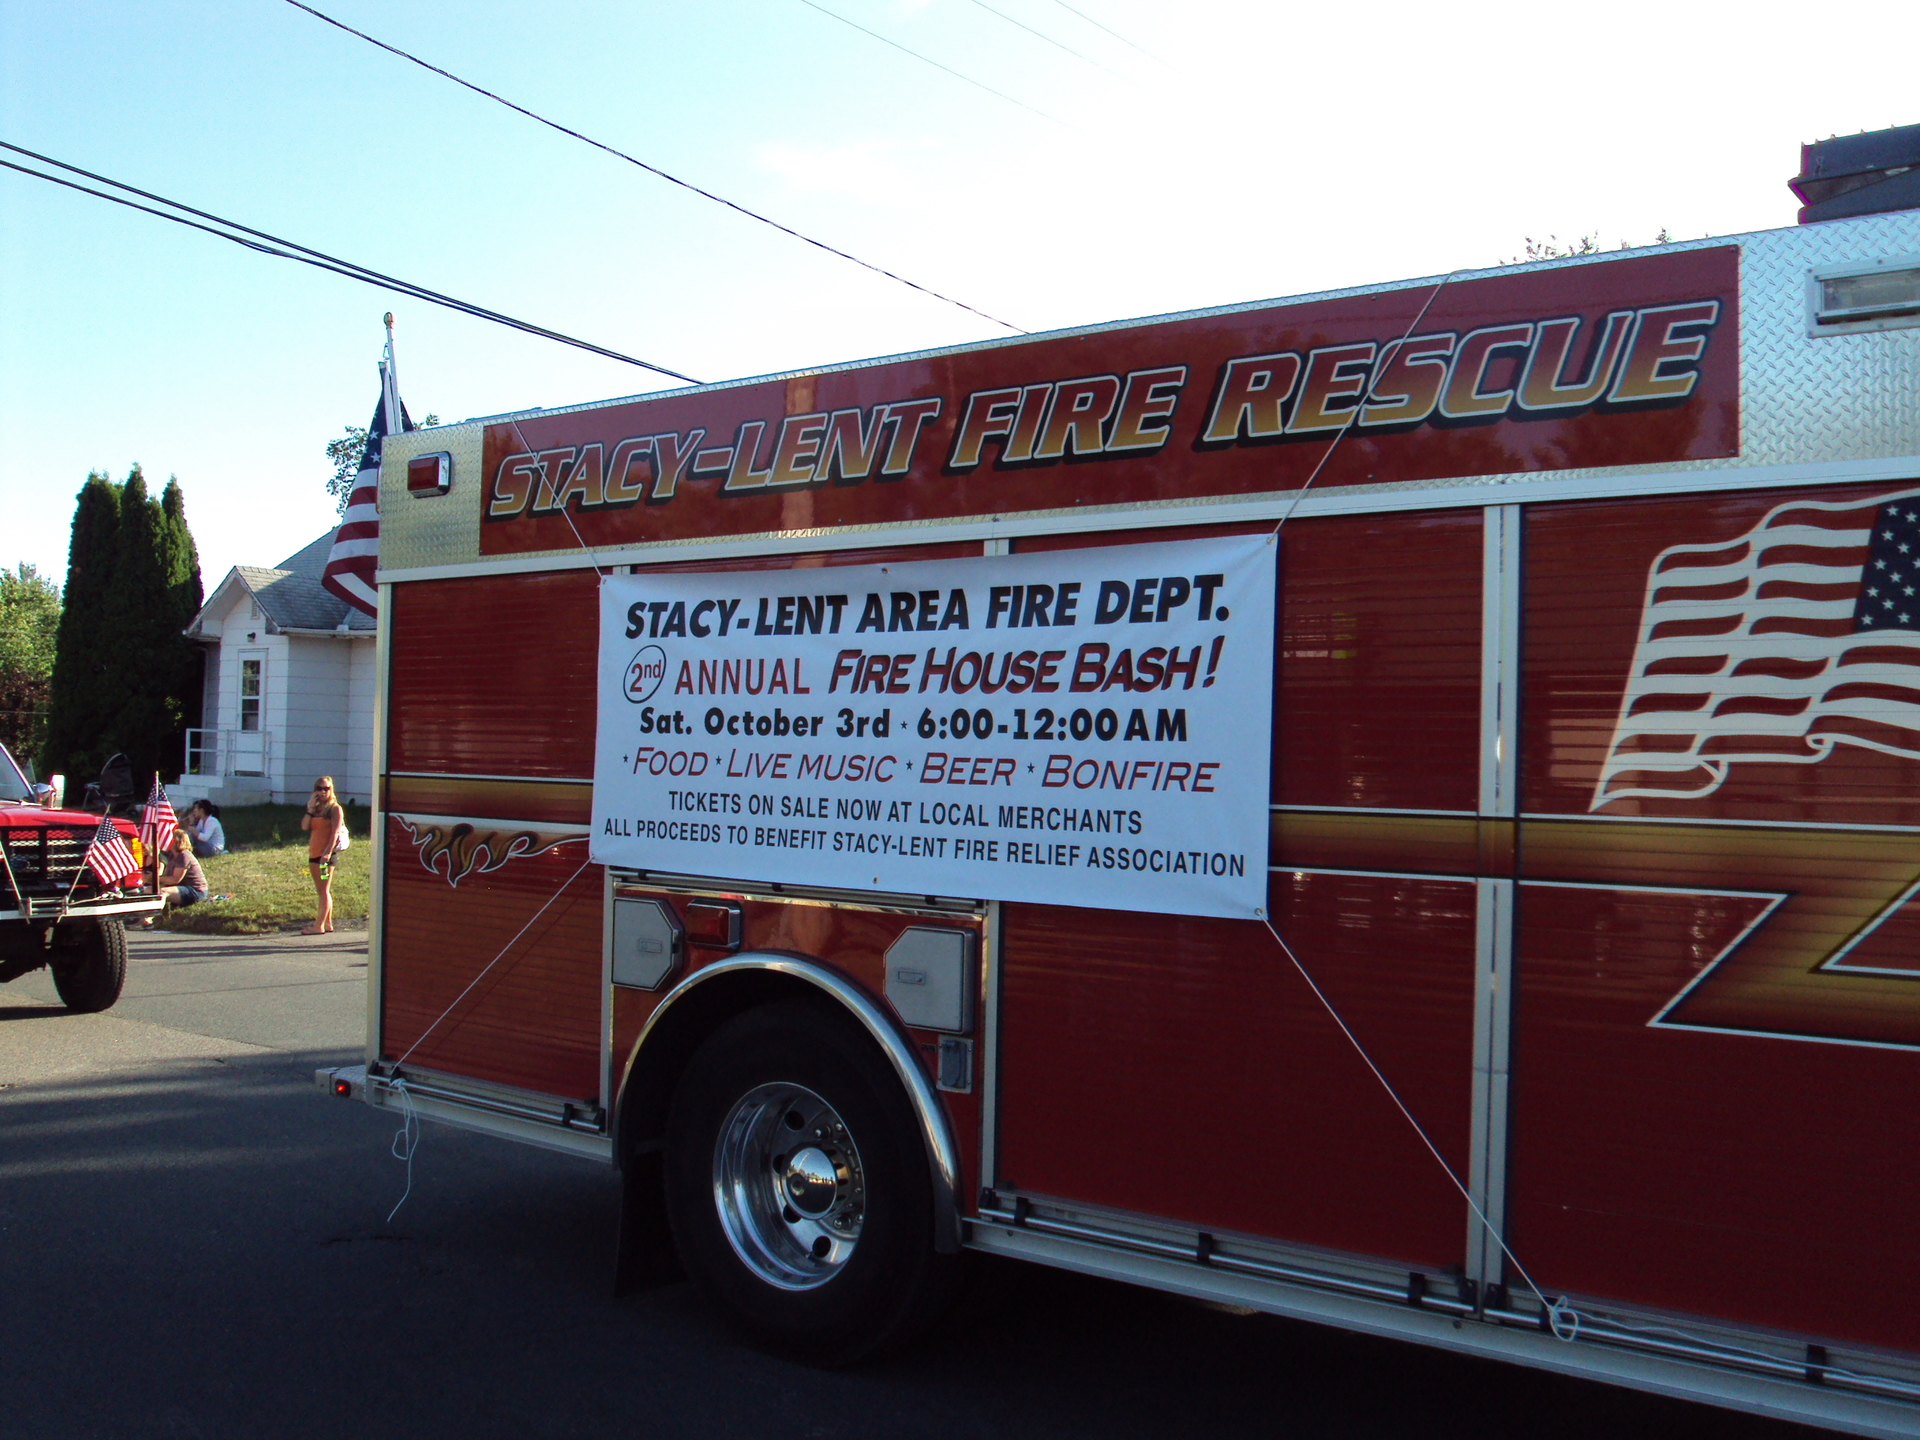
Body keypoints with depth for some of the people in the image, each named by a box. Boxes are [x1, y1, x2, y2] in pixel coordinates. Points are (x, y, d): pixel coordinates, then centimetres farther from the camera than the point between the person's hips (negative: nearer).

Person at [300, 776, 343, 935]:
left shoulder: (334, 809, -6)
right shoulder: (316, 808, 16)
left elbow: (335, 832, -16)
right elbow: (304, 826, 6)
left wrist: (328, 852, -25)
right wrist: (310, 810, -4)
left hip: (325, 854, -8)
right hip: (314, 853, 8)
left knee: (324, 890, -6)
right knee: (321, 891, 12)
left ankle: (319, 925, -6)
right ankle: (327, 923, 19)